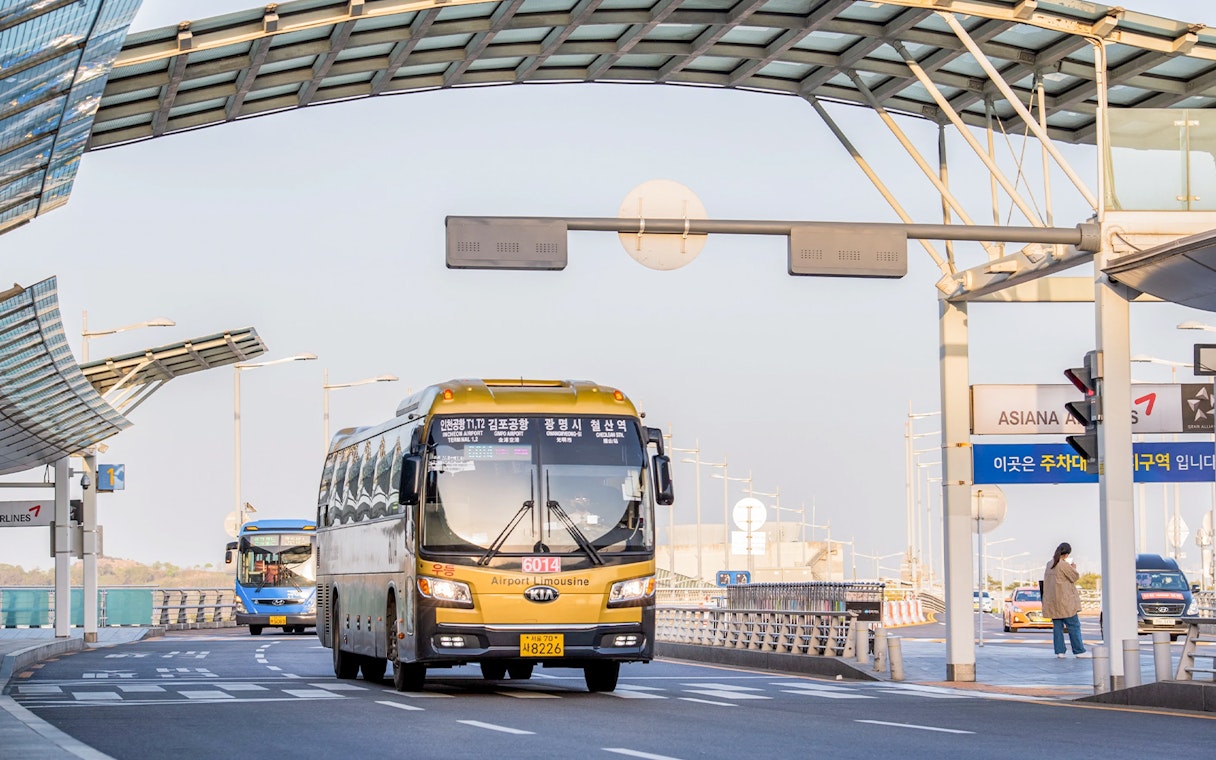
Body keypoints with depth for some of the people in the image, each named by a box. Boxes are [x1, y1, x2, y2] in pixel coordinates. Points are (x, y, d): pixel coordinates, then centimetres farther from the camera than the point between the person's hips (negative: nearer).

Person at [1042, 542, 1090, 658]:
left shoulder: (1049, 564, 9)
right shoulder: (1064, 565, -15)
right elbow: (1075, 577, -8)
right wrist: (1073, 568, 12)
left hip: (1051, 601, 7)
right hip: (1064, 600, -7)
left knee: (1057, 626, 8)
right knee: (1074, 626, 0)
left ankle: (1059, 651, 6)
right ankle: (1079, 651, 1)